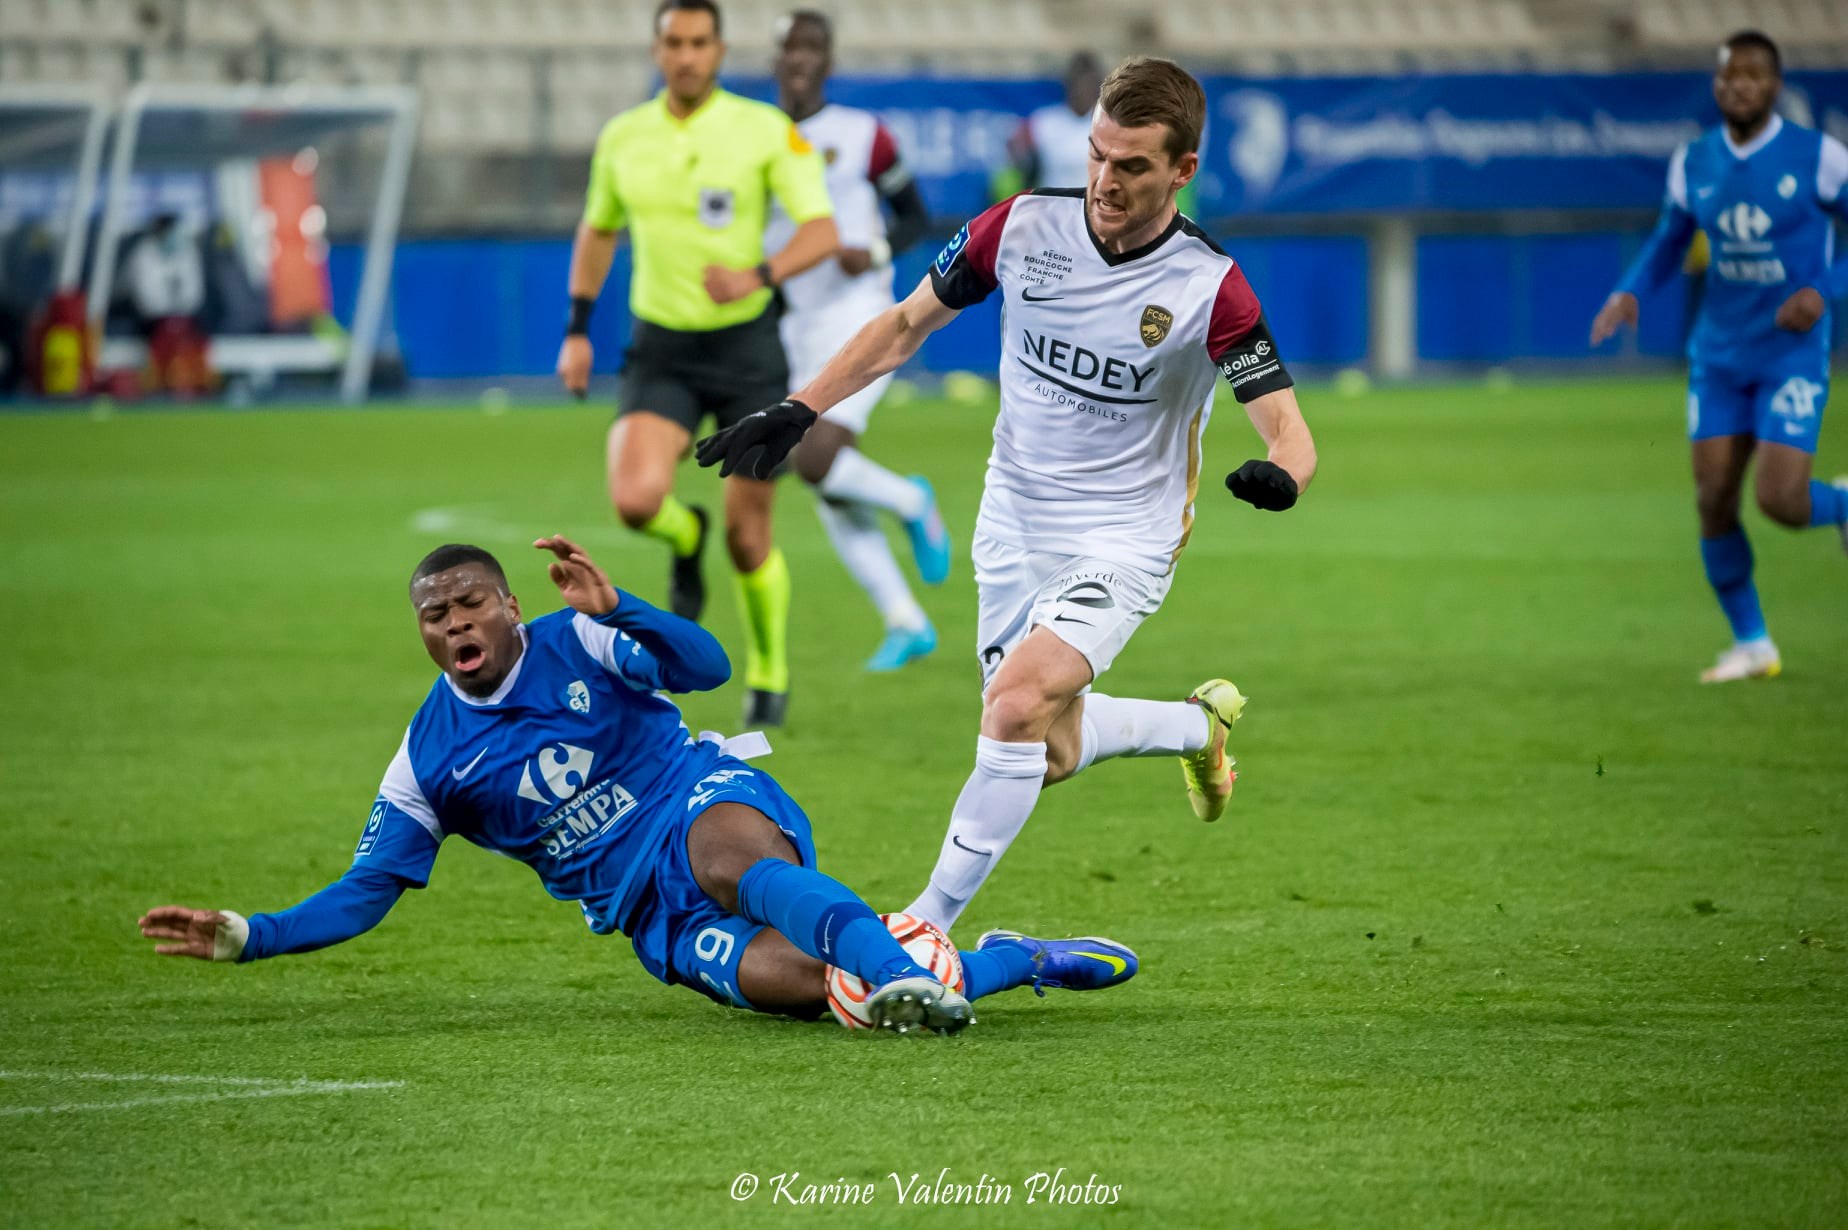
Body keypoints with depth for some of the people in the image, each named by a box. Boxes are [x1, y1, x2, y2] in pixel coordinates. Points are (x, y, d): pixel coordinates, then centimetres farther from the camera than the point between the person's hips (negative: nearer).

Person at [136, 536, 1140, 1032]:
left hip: (708, 801, -2)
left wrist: (614, 609, -30)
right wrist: (245, 937, -4)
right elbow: (363, 894, 8)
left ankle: (906, 975, -58)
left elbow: (706, 667, -15)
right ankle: (1011, 961, -14)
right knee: (792, 980, -29)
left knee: (735, 859, -42)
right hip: (652, 912, 2)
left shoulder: (575, 644, -3)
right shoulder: (426, 765, 4)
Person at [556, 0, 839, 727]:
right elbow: (598, 230, 19)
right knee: (635, 499, -23)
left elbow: (822, 230, -14)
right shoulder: (622, 138, 2)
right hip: (661, 353, 2)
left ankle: (770, 671, 29)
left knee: (748, 538, 2)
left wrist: (757, 276, -32)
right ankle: (686, 538, 14)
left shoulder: (765, 129, -8)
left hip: (746, 348, -2)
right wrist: (577, 331, 12)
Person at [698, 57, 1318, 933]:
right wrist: (797, 410, -4)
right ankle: (1199, 724, 41)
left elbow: (1290, 436, -22)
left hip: (1121, 542, -5)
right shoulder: (1023, 227, -10)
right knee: (1050, 755, 11)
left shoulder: (1209, 288, -20)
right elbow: (905, 326, 4)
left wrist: (1279, 476, -46)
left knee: (1018, 705, -26)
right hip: (1013, 528, 5)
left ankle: (926, 928, -17)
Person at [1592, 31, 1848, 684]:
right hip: (1718, 356, 4)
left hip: (1791, 354, -4)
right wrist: (1629, 292, -2)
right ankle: (1751, 644, 14)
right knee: (1714, 502, -2)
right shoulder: (1693, 163, 2)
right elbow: (1669, 242, 16)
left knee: (1780, 501, -15)